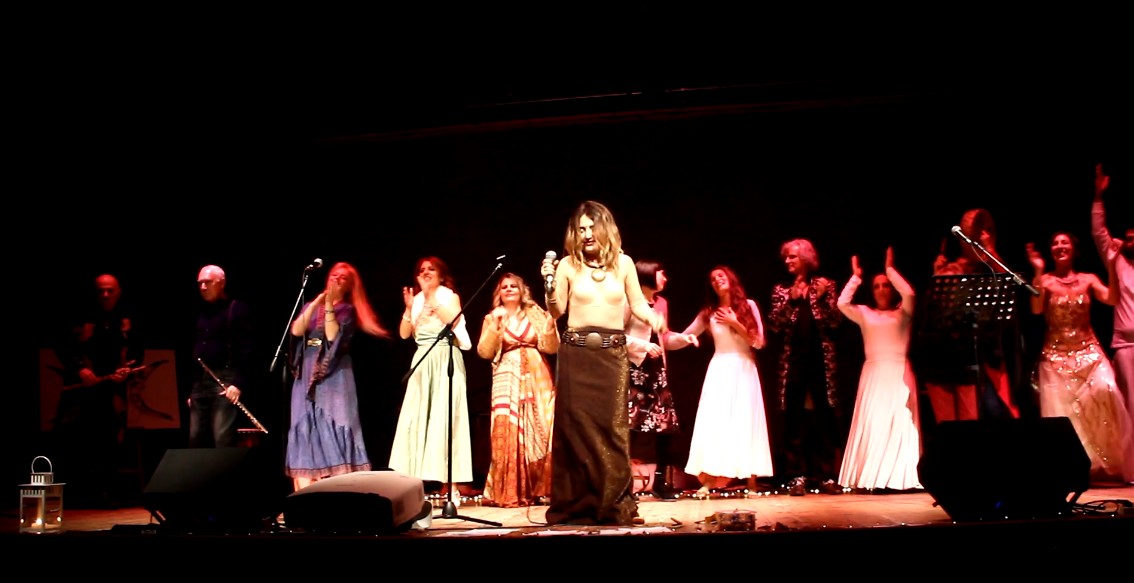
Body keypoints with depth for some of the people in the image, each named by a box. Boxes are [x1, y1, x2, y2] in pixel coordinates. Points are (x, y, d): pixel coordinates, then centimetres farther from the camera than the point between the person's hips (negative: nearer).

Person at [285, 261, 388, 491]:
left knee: (333, 429, -10)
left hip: (334, 376, -4)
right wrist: (315, 303, -5)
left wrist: (329, 305, -9)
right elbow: (296, 331, -1)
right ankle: (306, 496, 0)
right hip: (307, 375, 4)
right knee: (305, 431, -1)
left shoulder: (348, 310, 4)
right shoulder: (311, 306, 16)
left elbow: (333, 337, -11)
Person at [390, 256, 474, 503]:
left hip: (446, 362, -5)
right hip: (422, 364, 5)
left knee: (444, 419, -9)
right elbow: (404, 334, 6)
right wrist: (409, 308, -5)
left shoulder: (449, 296, 1)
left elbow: (455, 322, -18)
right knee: (417, 419, 0)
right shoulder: (417, 300, 13)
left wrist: (431, 301, -16)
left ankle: (449, 485, -8)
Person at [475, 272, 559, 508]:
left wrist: (550, 325, -13)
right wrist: (494, 325, -11)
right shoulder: (492, 318, 11)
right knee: (508, 431, -10)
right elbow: (484, 352, -1)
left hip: (537, 377, 1)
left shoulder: (536, 314, 11)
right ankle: (509, 492, -6)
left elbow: (551, 348, 3)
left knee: (541, 431, -5)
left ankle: (539, 489, 2)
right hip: (508, 378, -1)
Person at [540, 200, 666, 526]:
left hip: (612, 353, 1)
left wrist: (652, 317, -12)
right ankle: (575, 504, 9)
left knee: (612, 426, 1)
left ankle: (614, 505, 9)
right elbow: (556, 312, 3)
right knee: (575, 425, 1)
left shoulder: (623, 263, 4)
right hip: (576, 352, 0)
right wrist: (549, 283, -14)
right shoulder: (568, 264, 1)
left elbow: (637, 304, 8)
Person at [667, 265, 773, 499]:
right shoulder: (709, 312, 7)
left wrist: (735, 323, -10)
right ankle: (710, 481, -9)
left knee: (745, 423, -1)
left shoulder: (748, 305, 4)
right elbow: (684, 336, 8)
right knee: (714, 422, -7)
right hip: (720, 371, 1)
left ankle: (750, 480, 3)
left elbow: (758, 342, -1)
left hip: (745, 370, 0)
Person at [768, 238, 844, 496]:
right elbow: (774, 324, 1)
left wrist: (821, 299, -11)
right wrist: (791, 300, -8)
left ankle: (826, 475, 5)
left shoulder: (825, 285, 7)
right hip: (793, 360, 1)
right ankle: (797, 476, 3)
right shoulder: (781, 289, 11)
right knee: (794, 419, -1)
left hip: (822, 359, -1)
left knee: (825, 417, -1)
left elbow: (836, 322, 1)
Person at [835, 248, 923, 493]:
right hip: (873, 375, 1)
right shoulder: (865, 314, 11)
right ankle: (874, 478, -5)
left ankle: (901, 478, -4)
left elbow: (909, 293, -11)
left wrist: (890, 269, -3)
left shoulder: (903, 313, 9)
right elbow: (842, 303, -4)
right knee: (874, 424, -4)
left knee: (900, 423, -5)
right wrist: (855, 277, 2)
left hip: (899, 373, -1)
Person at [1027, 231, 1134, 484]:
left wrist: (1111, 265, -15)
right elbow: (1036, 309, -15)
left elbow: (1112, 299, -8)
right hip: (1055, 355, -1)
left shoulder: (1088, 279, 8)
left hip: (1088, 351, 1)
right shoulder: (1045, 280, 2)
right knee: (1061, 410, -4)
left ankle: (1112, 463, -8)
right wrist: (1038, 271, -18)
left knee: (1105, 391, -23)